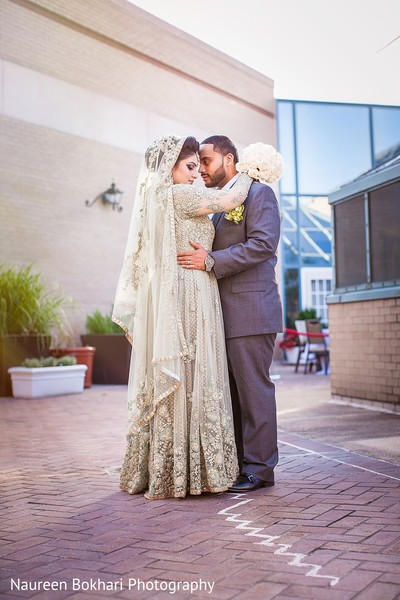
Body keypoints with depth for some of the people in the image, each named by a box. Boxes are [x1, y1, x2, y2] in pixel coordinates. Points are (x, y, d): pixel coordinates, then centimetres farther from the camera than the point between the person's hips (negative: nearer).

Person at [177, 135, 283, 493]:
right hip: (225, 315, 9)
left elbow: (263, 243, -16)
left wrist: (211, 261, -19)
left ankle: (259, 469, 3)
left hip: (250, 311, -9)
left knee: (254, 389, -5)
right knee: (231, 391, 10)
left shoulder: (258, 193, -3)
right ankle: (237, 464, 18)